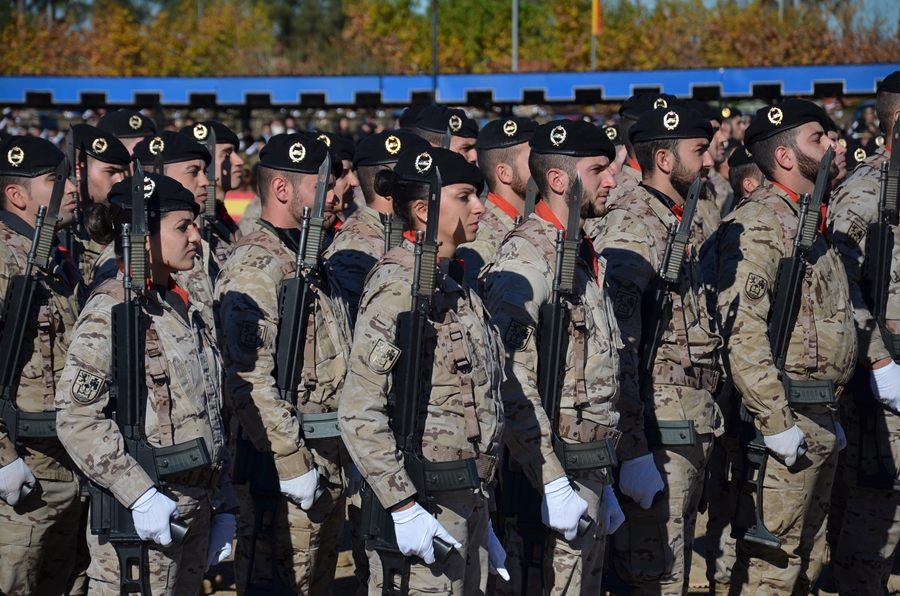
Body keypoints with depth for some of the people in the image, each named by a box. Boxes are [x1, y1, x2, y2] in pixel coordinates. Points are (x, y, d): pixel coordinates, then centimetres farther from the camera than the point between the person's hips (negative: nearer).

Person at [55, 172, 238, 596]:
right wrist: (138, 495, -23)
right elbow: (76, 418, -19)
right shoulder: (113, 308, -11)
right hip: (143, 517, -8)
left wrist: (223, 506, 15)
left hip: (194, 510, 8)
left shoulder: (180, 308, 14)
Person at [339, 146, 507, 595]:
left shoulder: (454, 286, 14)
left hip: (466, 503, 9)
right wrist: (402, 508, -22)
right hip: (424, 506, -9)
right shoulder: (399, 288, -14)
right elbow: (359, 412, -21)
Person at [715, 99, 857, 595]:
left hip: (818, 421, 10)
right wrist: (776, 423, -24)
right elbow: (742, 329, -24)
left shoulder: (806, 220, 17)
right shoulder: (757, 225, -15)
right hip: (787, 416, -10)